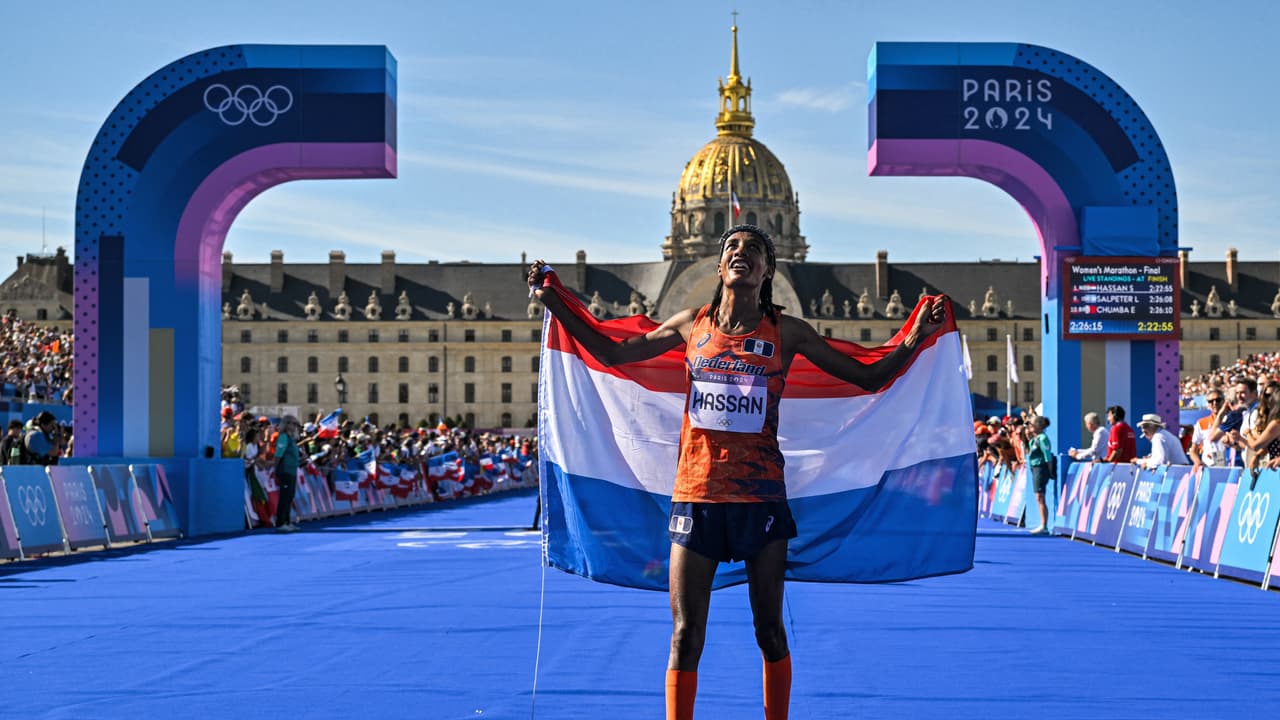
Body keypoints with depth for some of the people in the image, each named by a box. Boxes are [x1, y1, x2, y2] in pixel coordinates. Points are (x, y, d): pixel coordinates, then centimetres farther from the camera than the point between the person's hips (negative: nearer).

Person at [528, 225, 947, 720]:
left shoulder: (785, 331, 2)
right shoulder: (692, 324, 7)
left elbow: (867, 378, 5)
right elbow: (613, 354, 16)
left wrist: (916, 337, -8)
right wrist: (554, 304, 12)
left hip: (760, 494, -1)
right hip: (696, 493, 1)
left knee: (769, 629, 8)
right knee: (685, 634, 0)